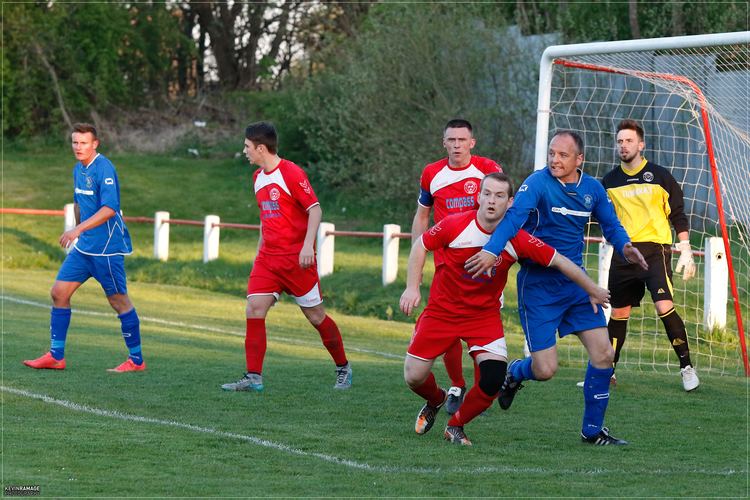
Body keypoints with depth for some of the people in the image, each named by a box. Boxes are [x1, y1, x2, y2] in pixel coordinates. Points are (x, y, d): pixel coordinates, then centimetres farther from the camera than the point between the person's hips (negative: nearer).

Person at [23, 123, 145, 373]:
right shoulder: (78, 169, 11)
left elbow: (109, 209, -27)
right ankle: (56, 356, 10)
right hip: (83, 247, 9)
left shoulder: (104, 169, -17)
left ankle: (136, 360, 8)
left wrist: (79, 230, -31)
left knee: (119, 301, -1)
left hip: (107, 248, -9)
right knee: (58, 293, 4)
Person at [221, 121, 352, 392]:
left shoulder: (292, 173, -12)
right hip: (268, 257, 7)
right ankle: (254, 377, -9)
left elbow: (315, 209, -14)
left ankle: (343, 369, 20)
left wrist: (307, 245, -24)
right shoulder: (258, 177, 13)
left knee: (315, 314, 2)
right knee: (254, 309, -8)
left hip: (297, 257, -7)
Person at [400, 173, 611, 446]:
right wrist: (412, 287, -10)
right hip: (441, 310, 0)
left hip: (485, 315, 0)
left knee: (493, 379, -18)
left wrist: (594, 291, 1)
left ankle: (455, 427, 9)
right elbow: (421, 246, -2)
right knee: (414, 377, -3)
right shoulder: (455, 225, -19)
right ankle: (436, 400, 36)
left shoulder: (518, 240, -17)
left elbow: (560, 262, -7)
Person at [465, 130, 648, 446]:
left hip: (575, 281, 5)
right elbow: (514, 216, -29)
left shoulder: (592, 189, 4)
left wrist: (625, 247, -6)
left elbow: (611, 225, 16)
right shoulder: (538, 183, -14)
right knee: (545, 369, -7)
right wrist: (492, 250, -46)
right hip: (538, 285, -5)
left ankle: (592, 429, 12)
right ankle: (514, 374, 30)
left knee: (604, 354, -3)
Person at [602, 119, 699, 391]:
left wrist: (686, 252, 0)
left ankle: (687, 366, -10)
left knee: (664, 306, -19)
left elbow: (678, 216, 5)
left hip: (655, 250, -4)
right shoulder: (610, 181, 9)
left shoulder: (660, 176, 1)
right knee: (618, 313, 7)